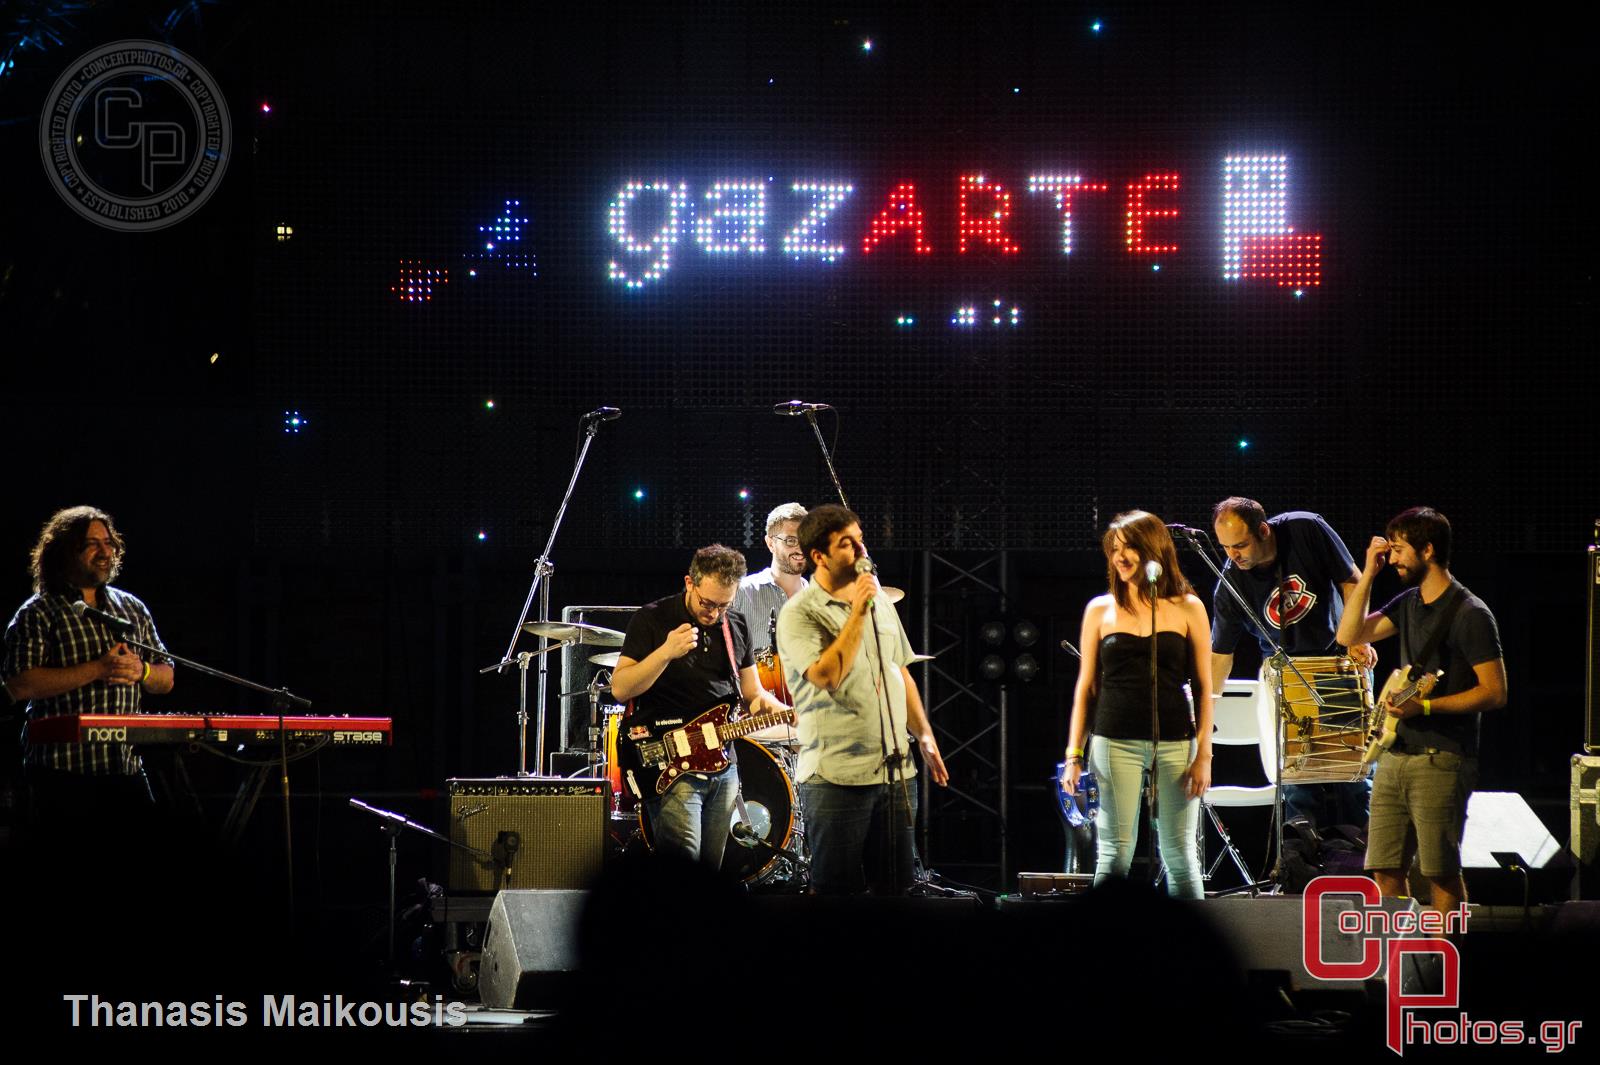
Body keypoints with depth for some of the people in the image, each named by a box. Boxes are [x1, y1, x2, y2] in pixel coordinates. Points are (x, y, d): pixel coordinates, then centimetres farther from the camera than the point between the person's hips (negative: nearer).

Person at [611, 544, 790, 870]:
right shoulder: (652, 619, -5)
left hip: (723, 766, 6)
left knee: (711, 868, 7)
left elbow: (752, 693, 19)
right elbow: (620, 689, -10)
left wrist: (781, 711, -4)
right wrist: (666, 652, -24)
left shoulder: (736, 627, 11)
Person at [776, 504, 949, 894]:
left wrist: (924, 735, 13)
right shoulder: (799, 614, -9)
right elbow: (827, 676, -22)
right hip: (837, 777, -6)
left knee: (894, 884, 10)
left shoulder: (880, 602, 13)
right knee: (837, 887, -2)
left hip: (895, 771, 6)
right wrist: (858, 612, -18)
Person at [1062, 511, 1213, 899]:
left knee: (1180, 852, 1)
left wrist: (1204, 754, -1)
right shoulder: (1100, 610, 7)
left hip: (1175, 742, 0)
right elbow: (1086, 685, 10)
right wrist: (1074, 755, 5)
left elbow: (1204, 687, 6)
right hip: (1115, 743, 0)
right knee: (1114, 852, -1)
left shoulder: (1187, 609, 5)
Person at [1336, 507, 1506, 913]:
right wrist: (1368, 572, 7)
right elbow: (1350, 634, 13)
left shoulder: (1469, 614, -10)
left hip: (1440, 761, -8)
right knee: (1385, 869, 7)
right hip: (1395, 756, 8)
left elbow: (1494, 692, -13)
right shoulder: (1408, 603, 14)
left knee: (1441, 873, -6)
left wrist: (1425, 706, -19)